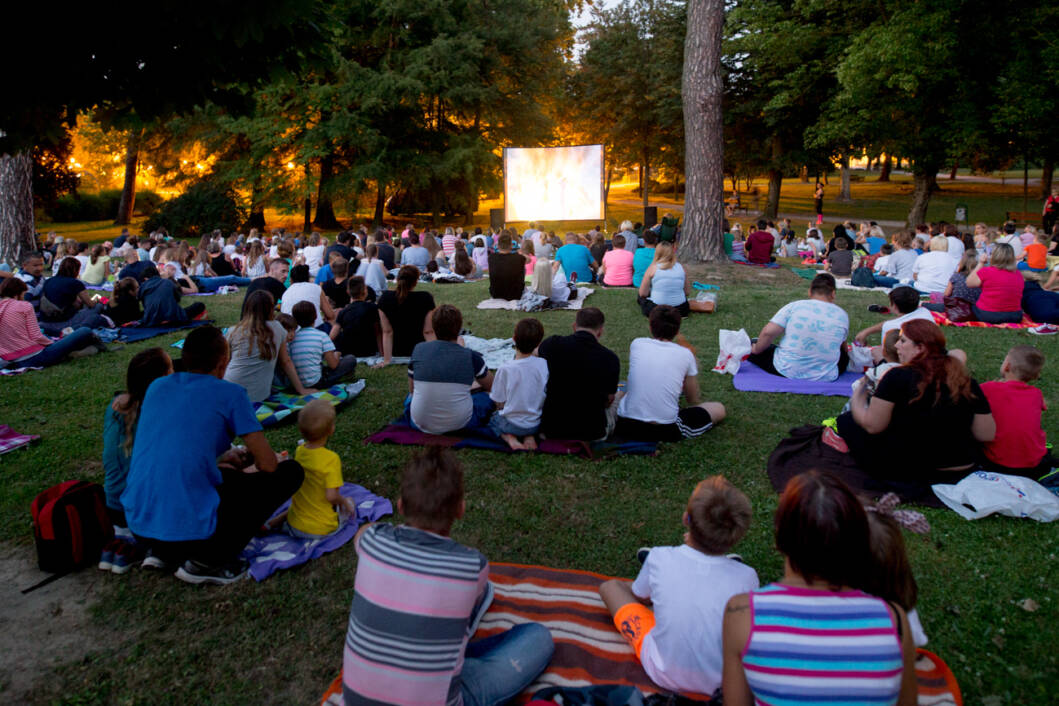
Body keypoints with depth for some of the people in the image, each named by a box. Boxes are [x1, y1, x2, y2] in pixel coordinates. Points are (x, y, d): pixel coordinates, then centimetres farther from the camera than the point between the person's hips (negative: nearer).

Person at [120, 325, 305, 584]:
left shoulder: (157, 386, 11)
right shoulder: (230, 393, -6)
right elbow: (268, 463, -4)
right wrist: (246, 470, 19)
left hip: (137, 525, 7)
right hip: (191, 530, -7)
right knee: (291, 471, 5)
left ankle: (161, 551, 16)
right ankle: (208, 561, -1)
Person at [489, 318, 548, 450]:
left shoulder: (505, 369, -19)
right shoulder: (544, 364, -12)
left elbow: (499, 404, -9)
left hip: (511, 424, -3)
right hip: (537, 424, 3)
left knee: (492, 417, 27)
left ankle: (508, 437, -1)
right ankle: (530, 436, 5)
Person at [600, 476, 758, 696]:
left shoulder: (660, 559, -23)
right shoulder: (746, 577, -23)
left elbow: (640, 596, -1)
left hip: (664, 675, -1)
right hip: (721, 682, 1)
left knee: (610, 586, 16)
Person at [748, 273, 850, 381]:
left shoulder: (794, 306, -5)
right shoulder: (842, 315, 1)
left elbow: (768, 332, -12)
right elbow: (842, 346, 17)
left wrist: (756, 349, 6)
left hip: (786, 371, -2)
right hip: (825, 377, 2)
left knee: (753, 345, 19)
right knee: (845, 356, 33)